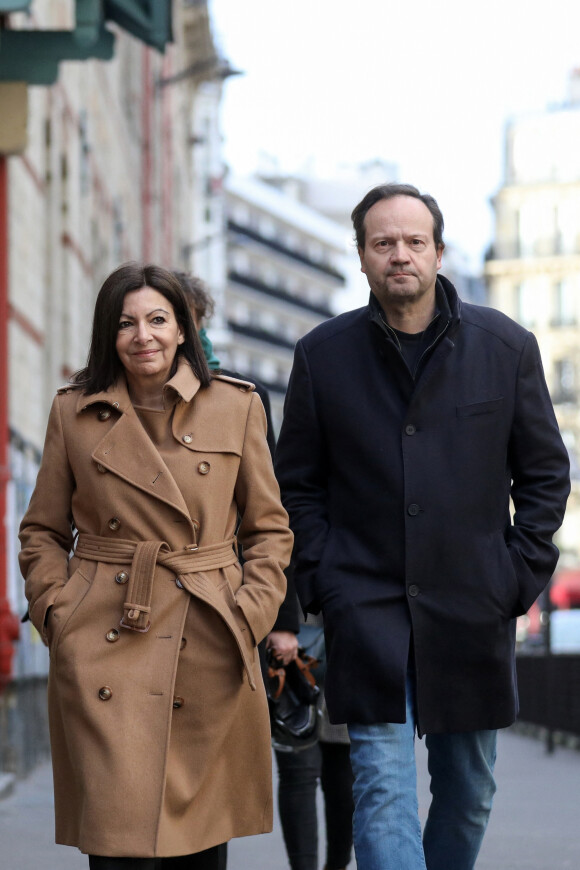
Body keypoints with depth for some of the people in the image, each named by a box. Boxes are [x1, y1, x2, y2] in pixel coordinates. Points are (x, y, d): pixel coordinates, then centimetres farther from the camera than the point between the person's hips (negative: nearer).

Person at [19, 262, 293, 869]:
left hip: (208, 654, 1)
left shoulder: (237, 407, 6)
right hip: (104, 654, -1)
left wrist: (250, 615, -2)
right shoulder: (74, 412, 6)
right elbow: (42, 533, 12)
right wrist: (59, 613, -2)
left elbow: (269, 530, 10)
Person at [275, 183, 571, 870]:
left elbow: (544, 473, 9)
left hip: (472, 609, 2)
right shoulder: (322, 355, 3)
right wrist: (321, 581, -2)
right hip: (366, 605, -1)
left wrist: (519, 577, 0)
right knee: (381, 787, -12)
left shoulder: (505, 347, 3)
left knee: (468, 791, 11)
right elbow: (297, 484, 9)